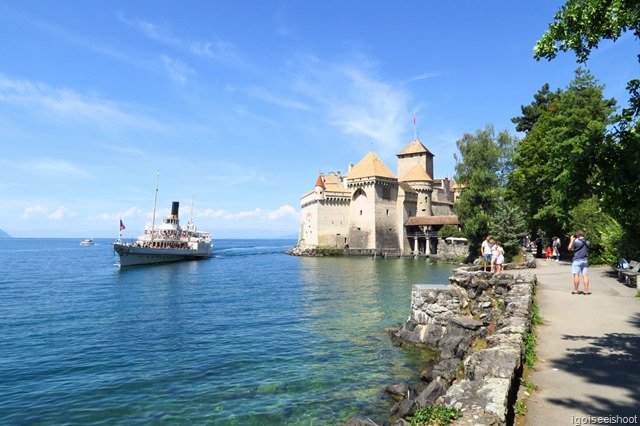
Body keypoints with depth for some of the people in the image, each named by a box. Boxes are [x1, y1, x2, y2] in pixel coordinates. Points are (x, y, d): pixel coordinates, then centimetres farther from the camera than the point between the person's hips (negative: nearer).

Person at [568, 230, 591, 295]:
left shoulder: (576, 242, -11)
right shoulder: (587, 242, 7)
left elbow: (569, 248, -2)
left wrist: (572, 240, 7)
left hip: (577, 260, -5)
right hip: (585, 260, 5)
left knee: (576, 275, -1)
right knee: (585, 275, 4)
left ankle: (576, 290, 2)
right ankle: (586, 290, 2)